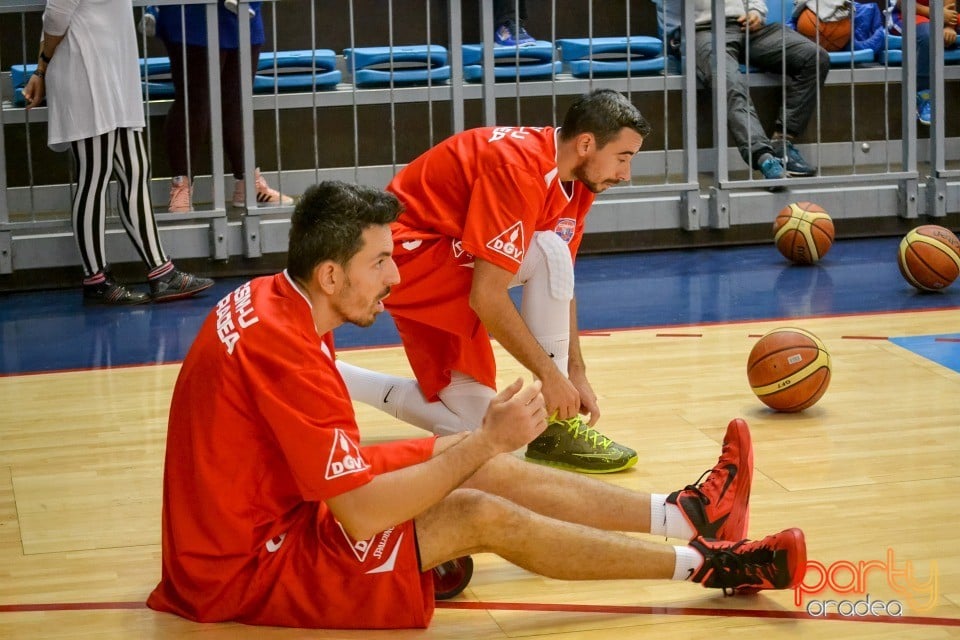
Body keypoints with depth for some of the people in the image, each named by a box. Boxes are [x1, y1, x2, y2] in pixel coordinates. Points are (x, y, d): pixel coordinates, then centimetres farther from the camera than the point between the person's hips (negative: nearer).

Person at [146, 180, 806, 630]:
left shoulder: (270, 299, 1)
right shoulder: (282, 347, -29)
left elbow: (336, 463, 9)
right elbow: (363, 514, -29)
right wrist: (489, 442, -21)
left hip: (268, 503, 9)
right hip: (247, 569, -9)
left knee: (472, 457, 6)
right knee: (483, 515, -14)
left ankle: (679, 514, 12)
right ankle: (705, 563, -1)